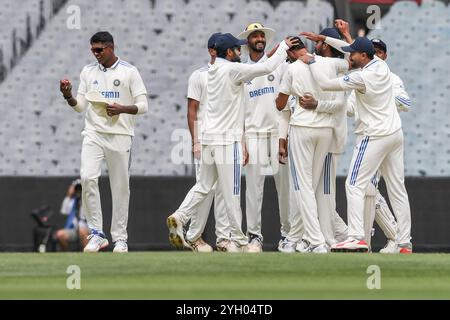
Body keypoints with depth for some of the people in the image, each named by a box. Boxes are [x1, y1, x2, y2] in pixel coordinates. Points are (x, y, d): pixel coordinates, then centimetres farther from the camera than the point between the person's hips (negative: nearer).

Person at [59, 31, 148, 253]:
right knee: (88, 177, -18)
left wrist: (122, 109, -18)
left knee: (120, 186, 1)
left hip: (120, 135, -2)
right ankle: (96, 234, -13)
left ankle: (120, 238, 11)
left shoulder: (129, 72, 1)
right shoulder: (88, 72, 11)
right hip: (93, 133, 2)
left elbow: (143, 106, -1)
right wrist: (68, 96, -10)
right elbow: (80, 106, 11)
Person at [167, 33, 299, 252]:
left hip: (209, 138, 8)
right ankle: (238, 240, 0)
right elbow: (268, 67, -16)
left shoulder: (213, 71, 12)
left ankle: (179, 217, -5)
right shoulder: (232, 70, -13)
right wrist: (284, 46, 0)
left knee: (203, 187, 13)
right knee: (231, 192, -4)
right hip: (227, 141, -8)